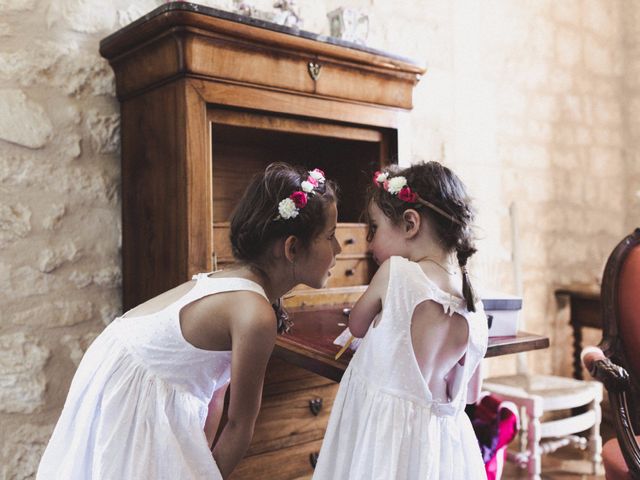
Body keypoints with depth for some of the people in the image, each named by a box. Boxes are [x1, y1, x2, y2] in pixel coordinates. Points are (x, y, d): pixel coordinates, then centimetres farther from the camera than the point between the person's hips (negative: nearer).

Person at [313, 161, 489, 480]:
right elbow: (470, 396, 9)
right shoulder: (475, 312, -2)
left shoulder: (396, 273, -18)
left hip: (383, 430, -5)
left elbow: (356, 326, 0)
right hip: (441, 440, 5)